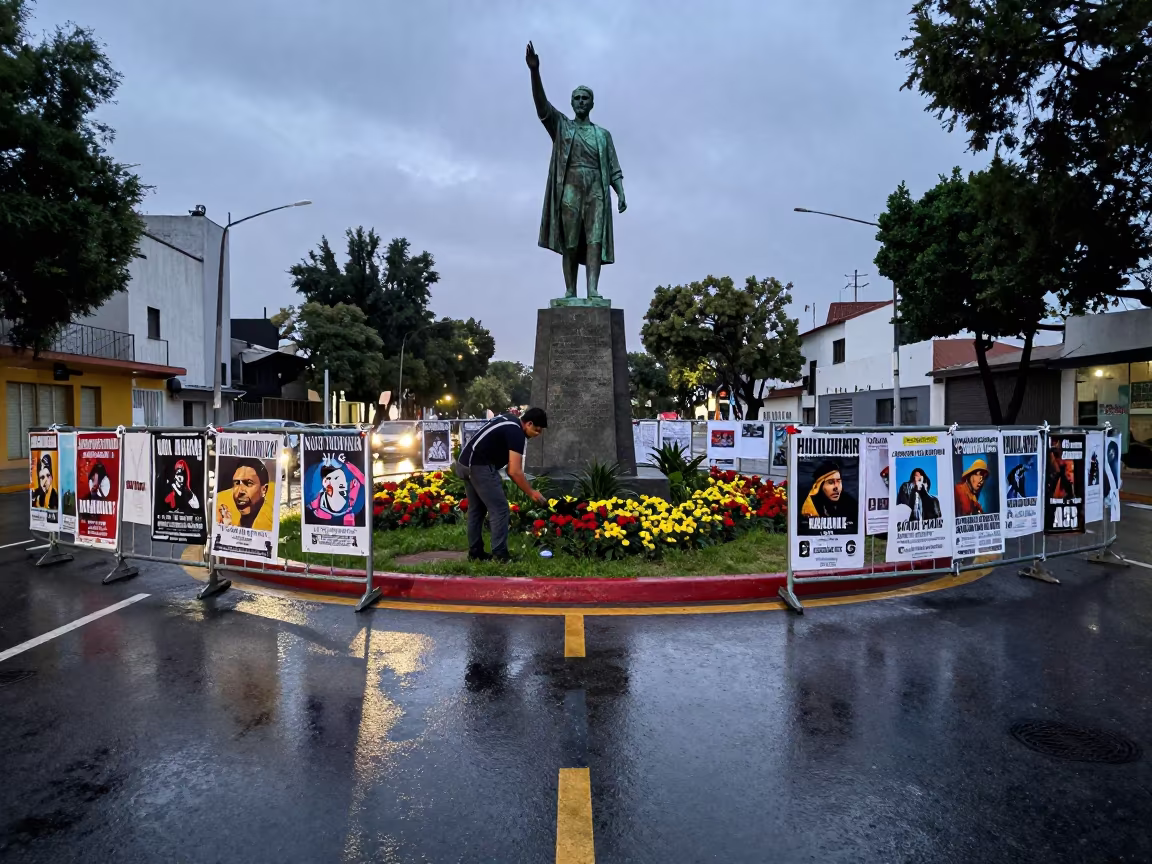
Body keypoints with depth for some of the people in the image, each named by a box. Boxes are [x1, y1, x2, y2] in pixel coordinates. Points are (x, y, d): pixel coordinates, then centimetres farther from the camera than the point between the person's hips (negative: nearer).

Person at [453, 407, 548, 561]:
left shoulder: (508, 421, 16)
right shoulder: (516, 433, -12)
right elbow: (514, 471, -15)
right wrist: (531, 493, -7)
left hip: (465, 463, 10)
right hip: (480, 466, -10)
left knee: (476, 509, 17)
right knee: (499, 509, -5)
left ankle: (475, 553, 24)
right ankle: (500, 556, -3)